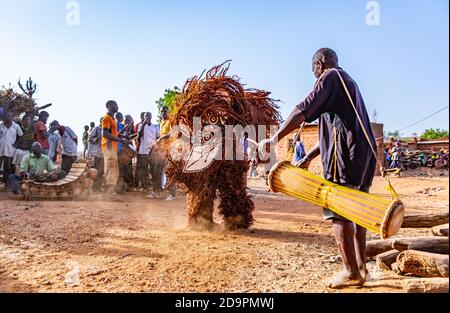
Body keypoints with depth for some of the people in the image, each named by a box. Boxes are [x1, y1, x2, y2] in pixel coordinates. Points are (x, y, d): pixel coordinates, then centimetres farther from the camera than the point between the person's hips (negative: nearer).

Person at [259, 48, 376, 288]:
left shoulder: (331, 76, -2)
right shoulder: (348, 82, 27)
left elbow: (303, 111, -17)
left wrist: (275, 139, -14)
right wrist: (308, 158, 24)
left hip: (345, 155, -10)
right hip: (363, 154, 10)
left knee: (337, 211, -5)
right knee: (355, 210, 12)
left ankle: (351, 271, 0)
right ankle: (360, 267, 18)